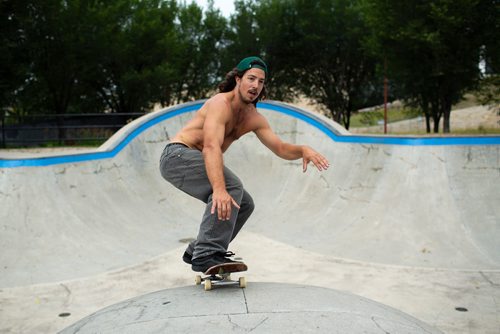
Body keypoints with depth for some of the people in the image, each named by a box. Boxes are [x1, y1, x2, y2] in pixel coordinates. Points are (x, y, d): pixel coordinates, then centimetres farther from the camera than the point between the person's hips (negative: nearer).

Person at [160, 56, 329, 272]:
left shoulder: (254, 118, 6)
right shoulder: (221, 103, -21)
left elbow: (281, 149, 5)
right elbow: (211, 147, -36)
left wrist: (303, 150, -18)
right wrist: (219, 189, -49)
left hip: (195, 163, 9)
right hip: (177, 156, -9)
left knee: (244, 204, 8)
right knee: (231, 186, -29)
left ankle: (197, 251, 18)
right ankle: (207, 254, -27)